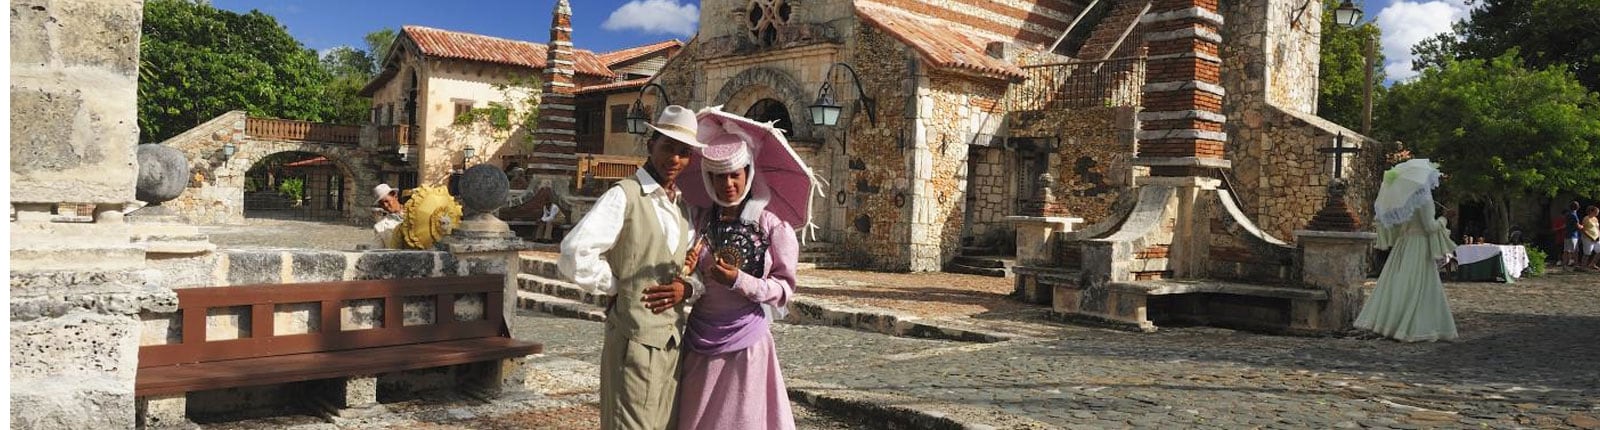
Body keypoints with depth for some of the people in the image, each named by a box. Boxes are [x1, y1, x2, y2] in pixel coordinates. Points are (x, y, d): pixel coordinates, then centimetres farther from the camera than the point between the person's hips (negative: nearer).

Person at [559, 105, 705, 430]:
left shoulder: (681, 206, 15)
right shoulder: (624, 196, -10)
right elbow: (574, 254, -22)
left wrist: (686, 289, -4)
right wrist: (618, 287, -10)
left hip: (673, 342, 8)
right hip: (636, 342, -8)